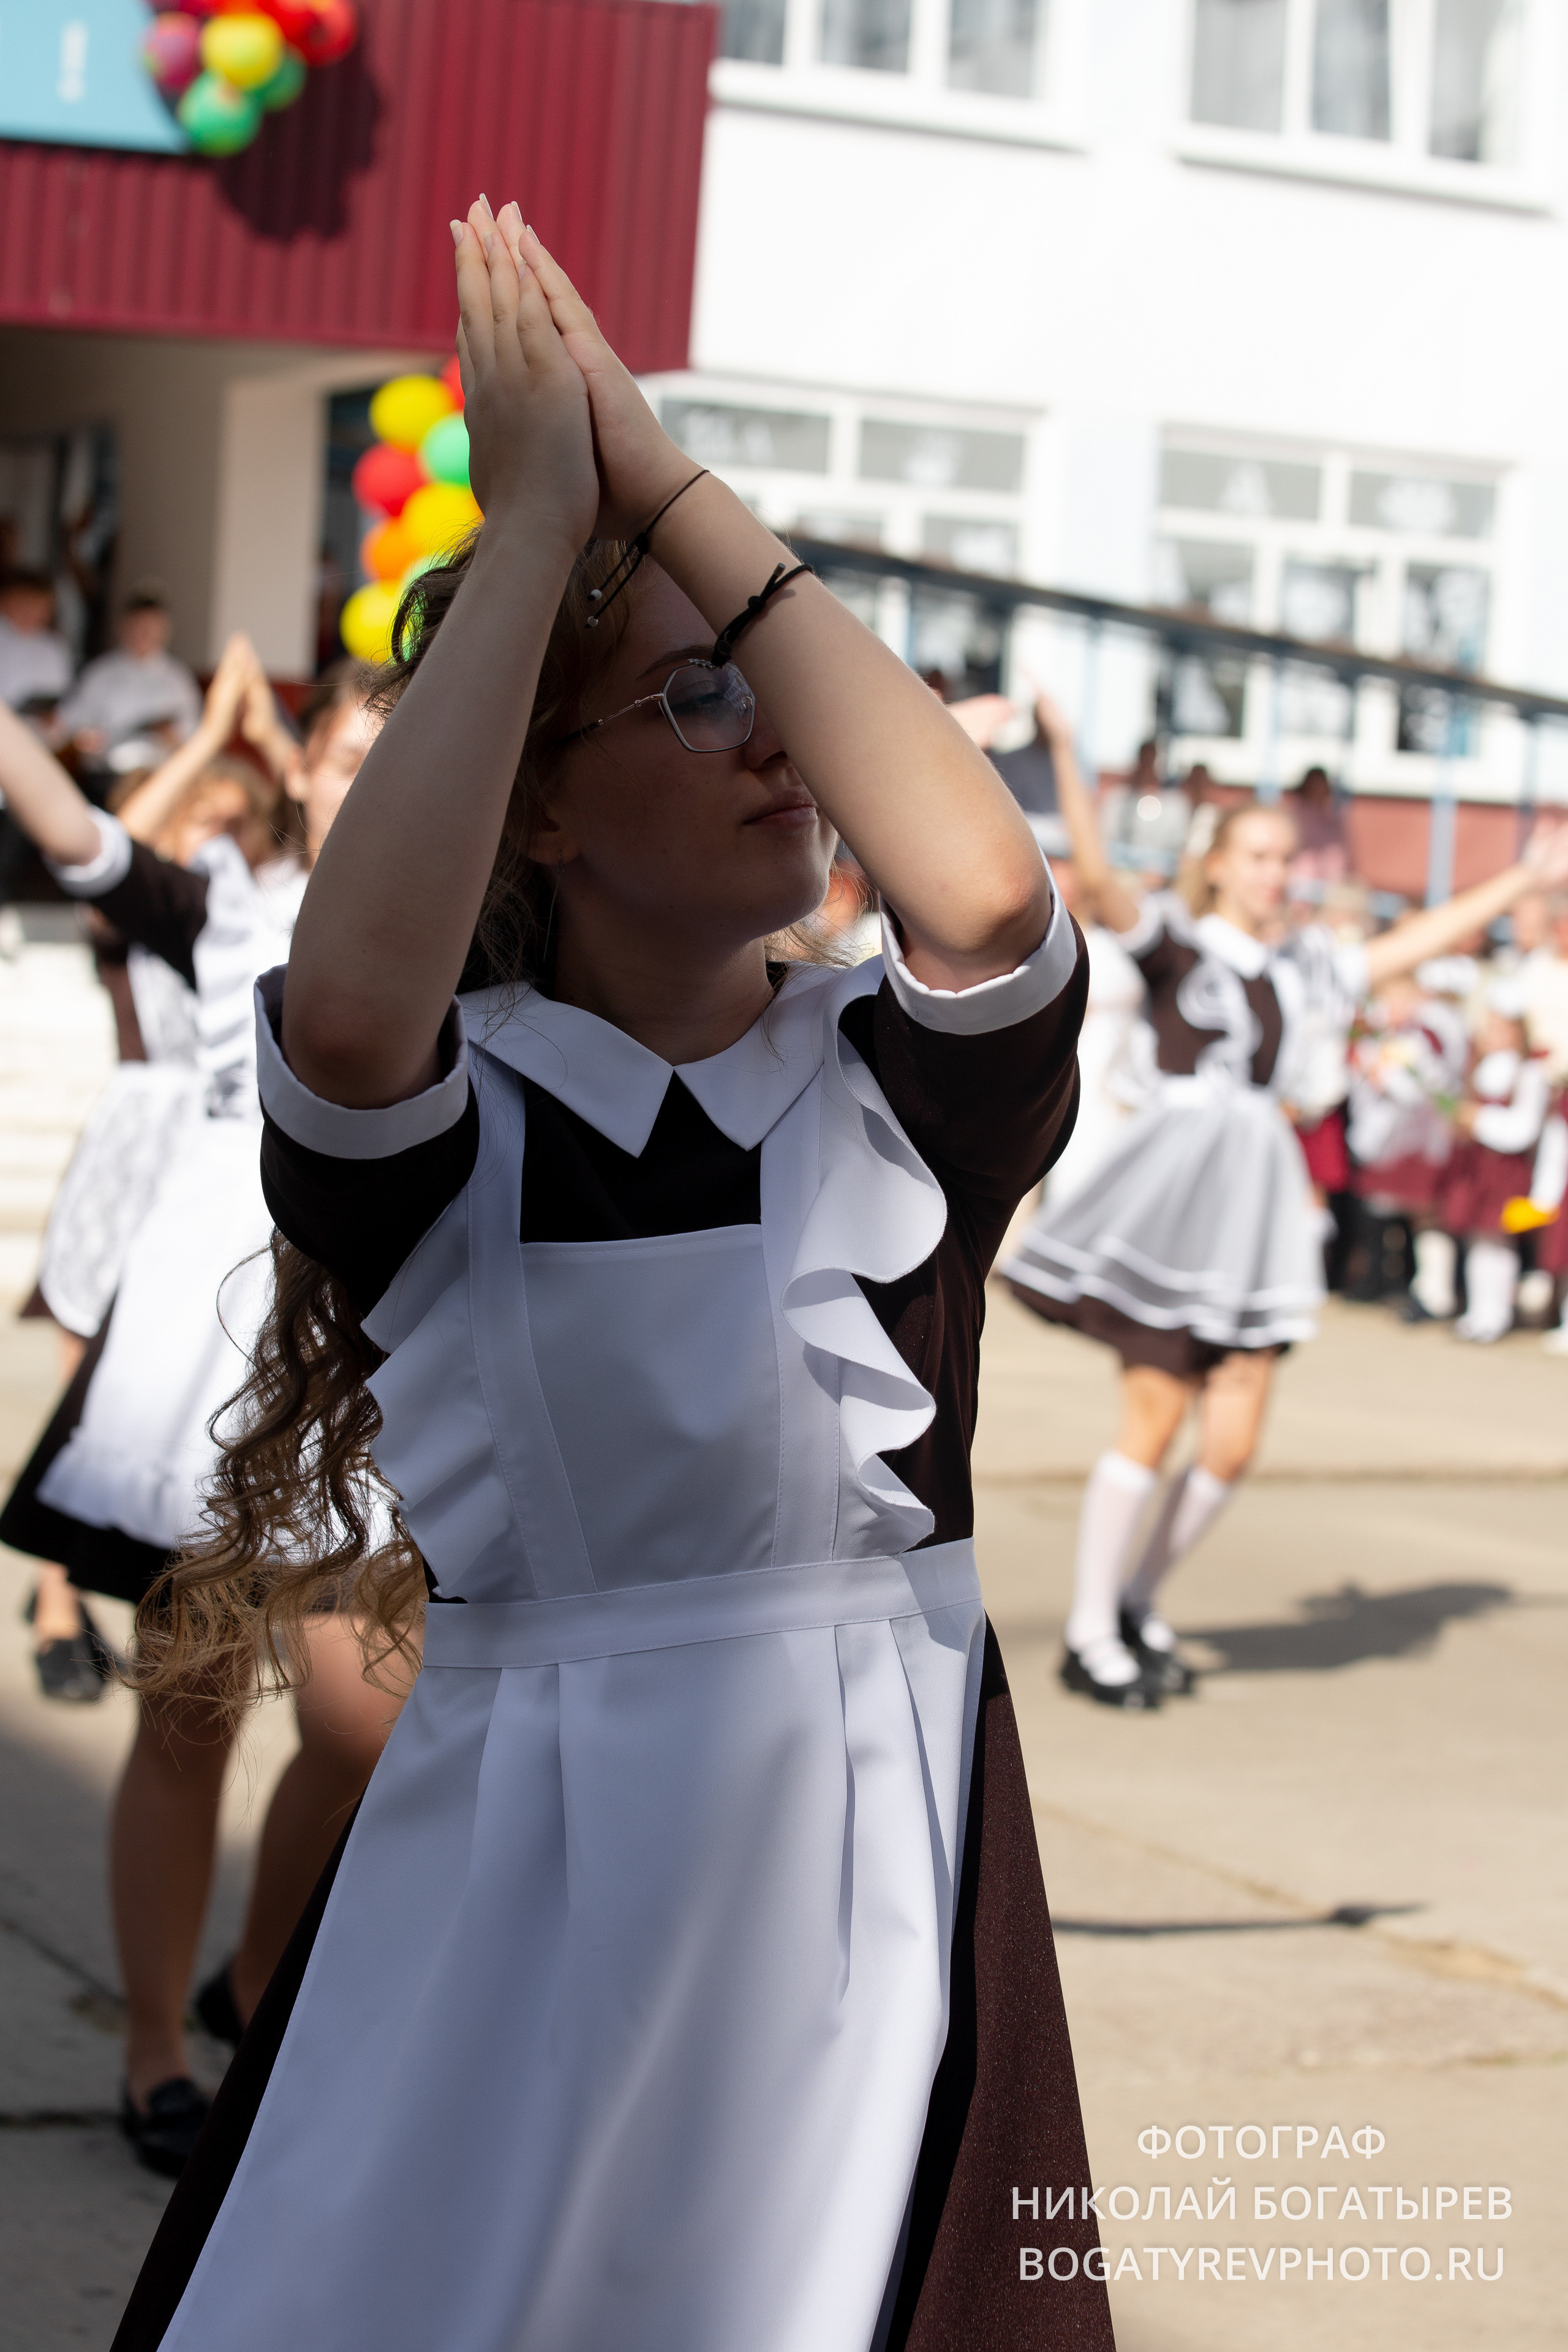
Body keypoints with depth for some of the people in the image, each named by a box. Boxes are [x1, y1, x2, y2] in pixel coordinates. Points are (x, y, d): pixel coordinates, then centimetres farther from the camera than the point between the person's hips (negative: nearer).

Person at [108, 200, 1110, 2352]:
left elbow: (984, 891, -20)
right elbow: (347, 1004, -26)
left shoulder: (903, 1083, 2)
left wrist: (669, 488, -15)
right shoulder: (443, 1112, -2)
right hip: (510, 1872, -1)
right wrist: (537, 521, -19)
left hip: (867, 1865, 1)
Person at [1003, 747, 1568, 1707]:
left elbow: (1415, 942, 25)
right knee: (1153, 1425, -5)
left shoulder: (1304, 965, 15)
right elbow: (1097, 878, -17)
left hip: (1258, 1191, 6)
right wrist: (1068, 765, -27)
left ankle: (1139, 1599, 23)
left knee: (1233, 1442, 1)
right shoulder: (1176, 943, -1)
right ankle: (1089, 1633, 8)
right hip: (1175, 1191, -6)